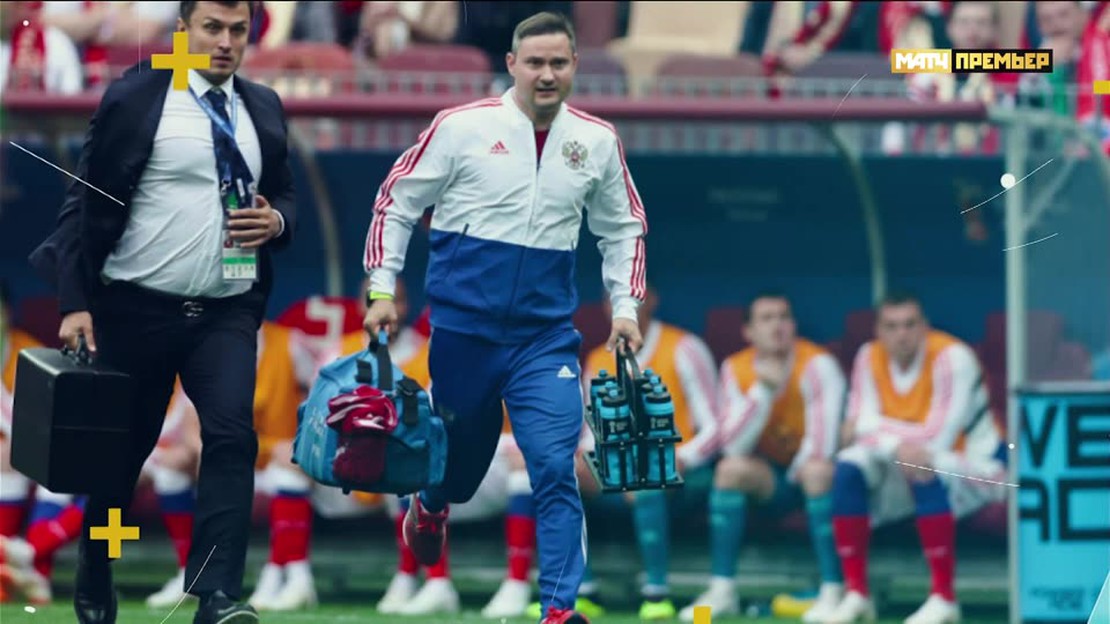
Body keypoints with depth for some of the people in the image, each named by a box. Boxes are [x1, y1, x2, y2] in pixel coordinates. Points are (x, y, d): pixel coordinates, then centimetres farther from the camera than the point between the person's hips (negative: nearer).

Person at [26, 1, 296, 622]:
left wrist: (277, 221, -5)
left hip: (228, 311, 3)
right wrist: (76, 303, -11)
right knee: (122, 451, 9)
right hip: (137, 308, -2)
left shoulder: (263, 109, 9)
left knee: (232, 434, -18)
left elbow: (285, 198, 19)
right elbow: (87, 203, -6)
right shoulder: (134, 99, -6)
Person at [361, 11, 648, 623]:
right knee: (461, 455, 16)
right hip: (463, 326, -1)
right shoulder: (463, 128, -6)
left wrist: (625, 307, 9)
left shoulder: (597, 141, 3)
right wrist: (382, 288, -3)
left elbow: (623, 228, 17)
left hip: (546, 336, 1)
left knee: (555, 468, -13)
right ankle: (430, 507, 53)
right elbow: (396, 202, 2)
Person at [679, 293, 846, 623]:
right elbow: (732, 445, -16)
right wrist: (763, 390, -23)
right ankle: (721, 591, -19)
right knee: (730, 469, -23)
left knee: (817, 471, -36)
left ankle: (832, 592, -33)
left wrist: (797, 471, -9)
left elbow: (822, 446, -25)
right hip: (773, 476, 4)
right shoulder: (736, 369, -5)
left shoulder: (817, 364, -18)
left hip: (815, 472, -4)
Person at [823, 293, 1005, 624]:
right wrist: (898, 445, -35)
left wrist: (883, 431, -17)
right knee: (848, 469, -19)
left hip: (974, 464, -6)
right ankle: (856, 594, -16)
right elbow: (865, 425, -13)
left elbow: (939, 437, -27)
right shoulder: (870, 358, -2)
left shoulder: (951, 356, -20)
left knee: (926, 471, -38)